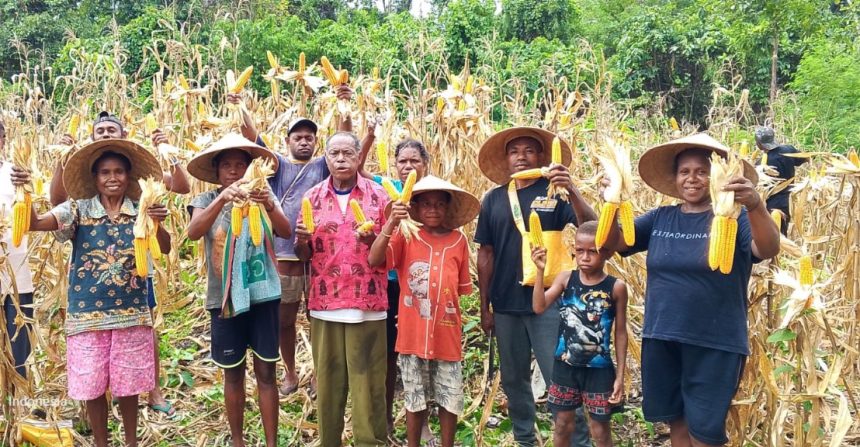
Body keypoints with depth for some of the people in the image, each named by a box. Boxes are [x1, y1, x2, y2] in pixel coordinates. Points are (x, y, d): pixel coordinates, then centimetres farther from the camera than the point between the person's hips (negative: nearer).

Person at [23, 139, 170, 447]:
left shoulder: (141, 211, 0)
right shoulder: (78, 209, -2)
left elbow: (165, 249, -11)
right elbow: (34, 223, -15)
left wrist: (158, 224, -31)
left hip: (131, 312, 0)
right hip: (87, 313, 0)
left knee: (128, 385, 11)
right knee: (92, 387, 8)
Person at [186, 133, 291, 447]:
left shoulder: (263, 195, 0)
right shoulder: (207, 200, -1)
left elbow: (286, 232, -14)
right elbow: (193, 233, -20)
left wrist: (268, 205, -34)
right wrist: (223, 198, -35)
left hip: (262, 294, 0)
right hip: (224, 297, 0)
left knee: (266, 372, 5)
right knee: (233, 374, 12)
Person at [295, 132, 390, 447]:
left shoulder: (378, 195, 3)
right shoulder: (312, 198, 8)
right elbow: (303, 255, 10)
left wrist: (373, 239, -16)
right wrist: (301, 239, -11)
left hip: (367, 302, -1)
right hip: (325, 302, 2)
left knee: (368, 380, 1)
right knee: (327, 380, 7)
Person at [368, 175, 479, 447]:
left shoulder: (458, 240, 0)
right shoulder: (405, 236, -6)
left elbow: (462, 288, 9)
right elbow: (374, 260, -21)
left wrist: (461, 325, 9)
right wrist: (391, 224, -29)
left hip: (447, 334, 2)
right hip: (413, 333, -1)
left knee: (450, 399, 12)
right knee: (415, 399, 13)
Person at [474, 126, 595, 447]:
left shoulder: (554, 192, -3)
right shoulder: (494, 199, 4)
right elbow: (486, 255, 8)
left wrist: (572, 190, -30)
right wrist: (485, 306, 7)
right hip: (506, 305, 4)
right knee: (513, 380, 15)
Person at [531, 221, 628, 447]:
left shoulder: (616, 287, -8)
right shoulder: (566, 279, -4)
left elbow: (620, 333, -2)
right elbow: (539, 307, -16)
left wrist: (620, 375, -2)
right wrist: (540, 270, -26)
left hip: (599, 369, -2)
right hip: (565, 366, 2)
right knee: (562, 425, 15)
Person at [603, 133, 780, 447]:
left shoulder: (734, 216, -6)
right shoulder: (660, 218, 5)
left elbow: (768, 250, -23)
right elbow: (612, 243, 0)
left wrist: (755, 205, -42)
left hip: (714, 344, -4)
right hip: (661, 339, 4)